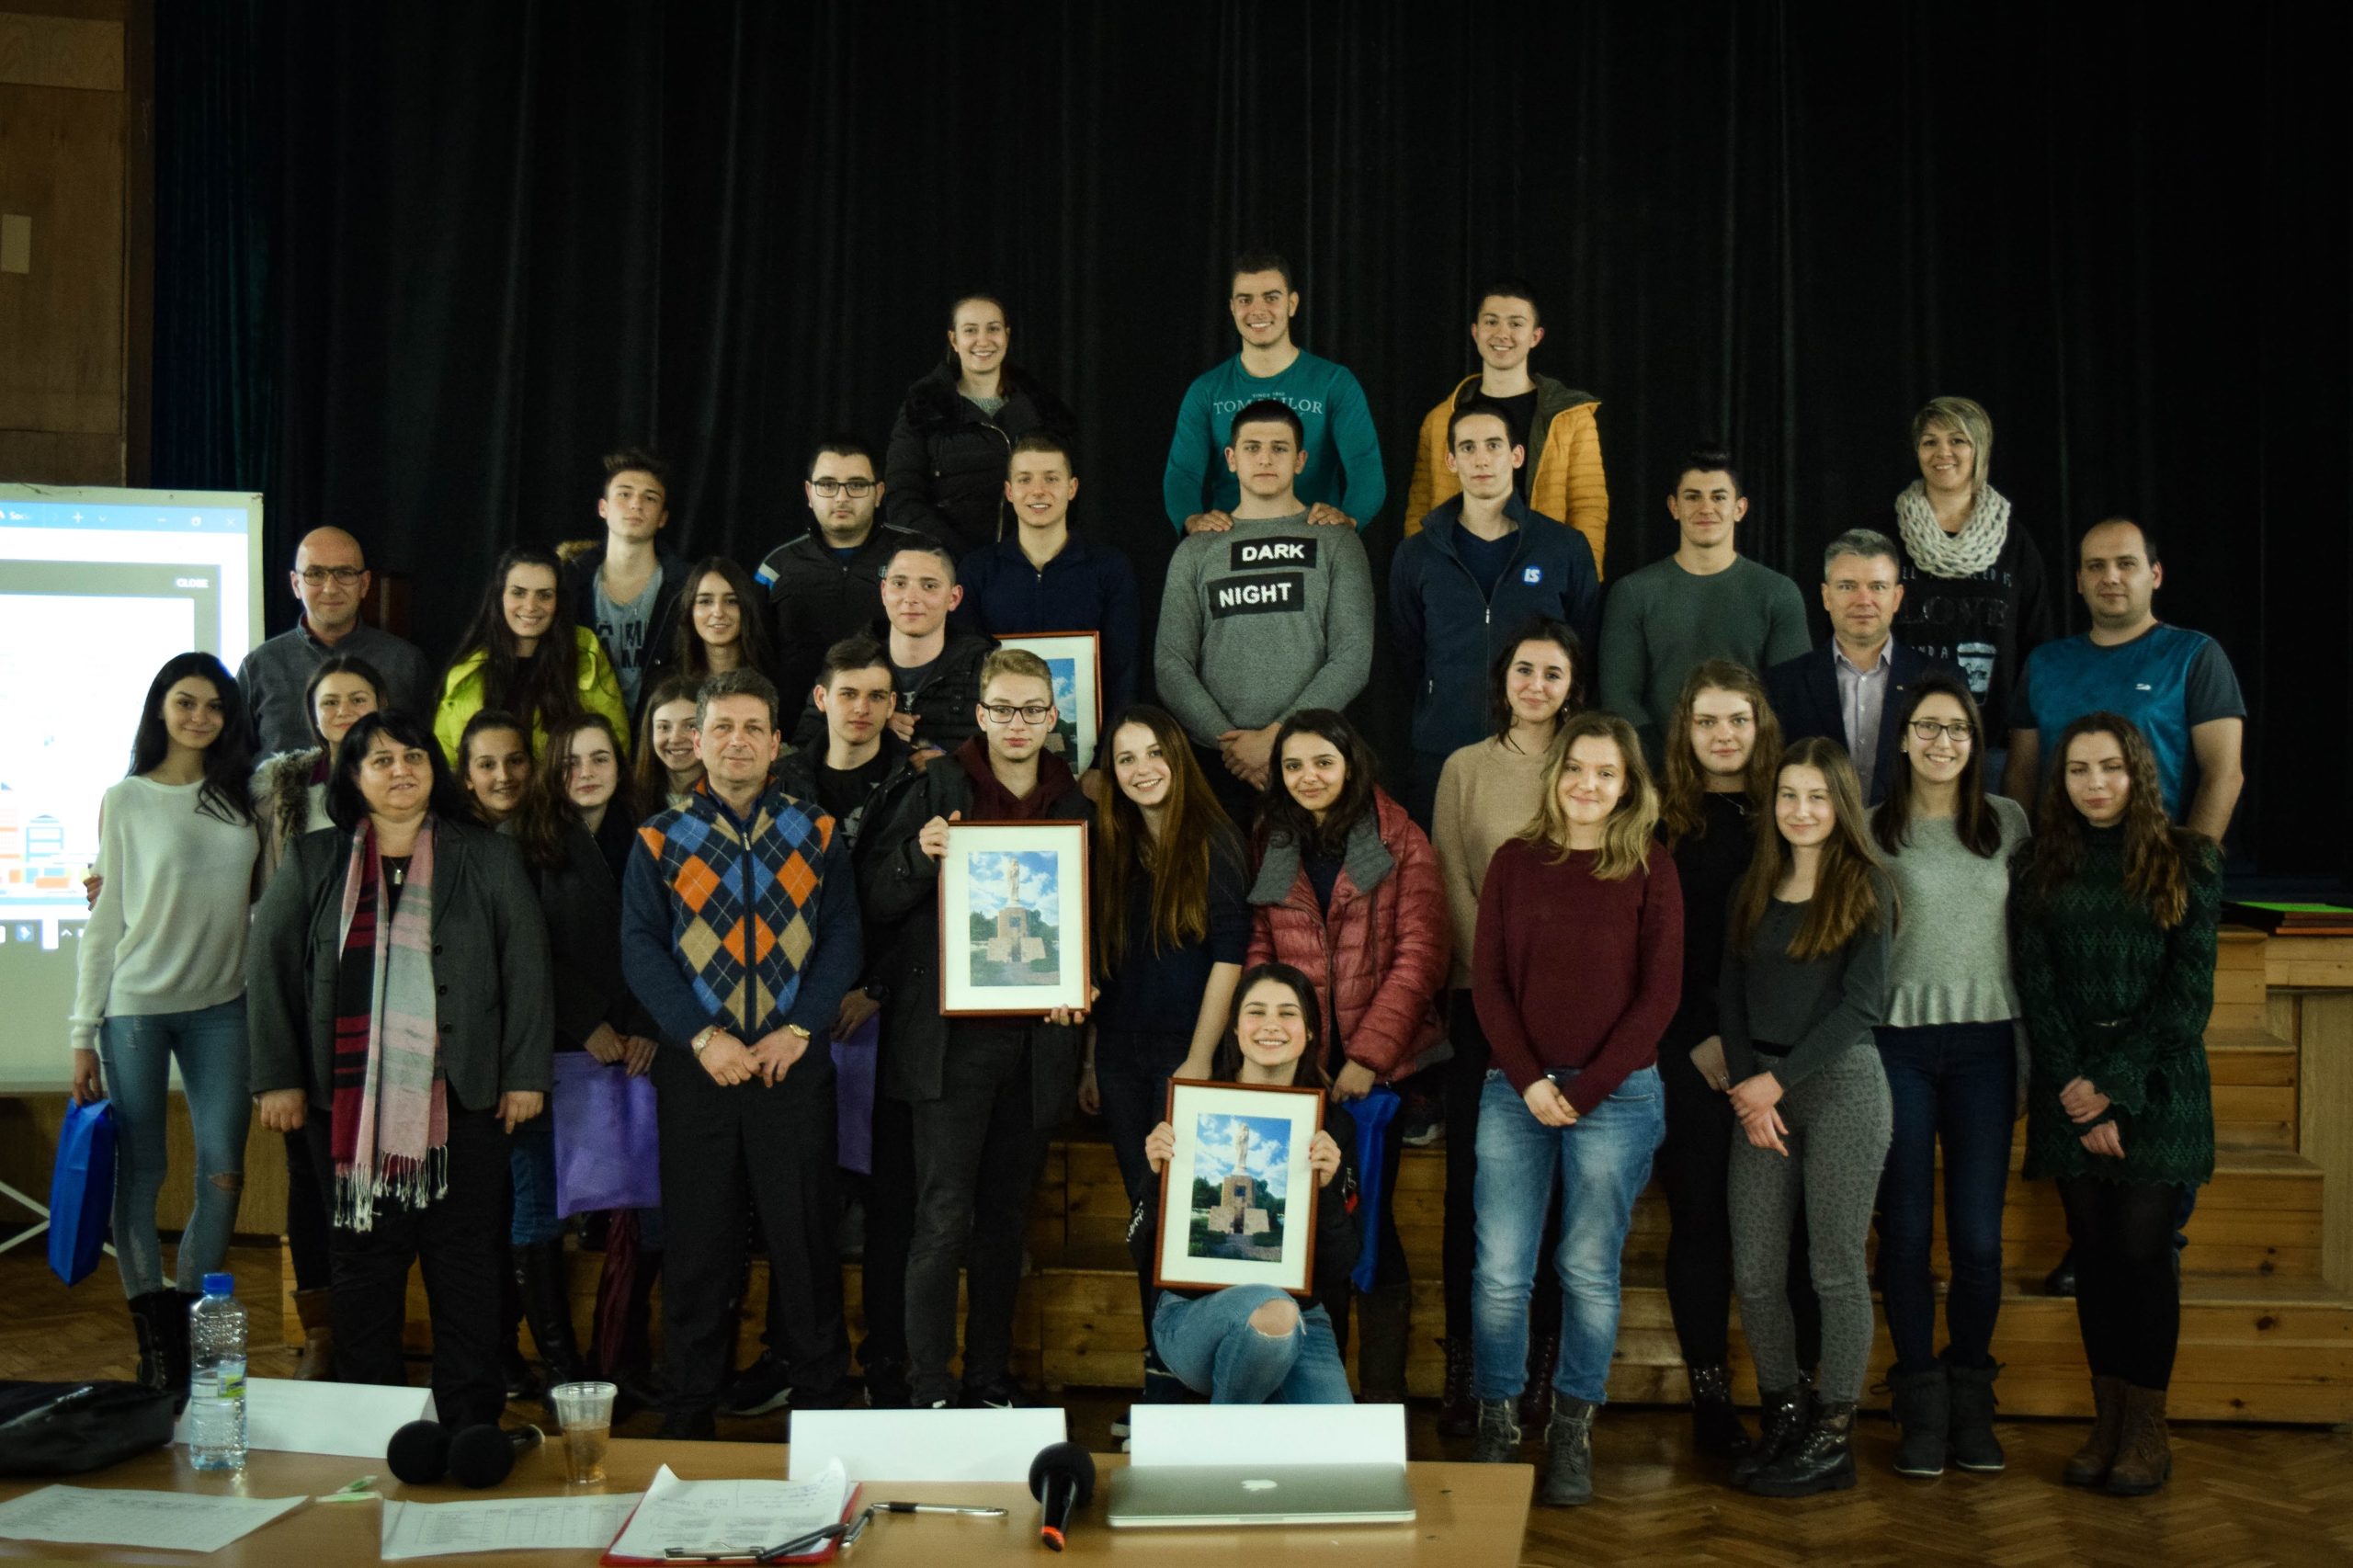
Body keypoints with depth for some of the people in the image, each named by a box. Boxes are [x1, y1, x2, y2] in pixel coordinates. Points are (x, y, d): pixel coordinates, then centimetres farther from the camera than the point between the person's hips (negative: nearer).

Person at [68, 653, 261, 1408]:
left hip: (221, 1007, 3)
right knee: (140, 1174, 1)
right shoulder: (126, 799, 1)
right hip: (137, 1005, -3)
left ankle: (191, 1329, 12)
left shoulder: (245, 797, 8)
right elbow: (103, 920, 0)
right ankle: (154, 1342, 10)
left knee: (223, 1172, -1)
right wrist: (84, 1034, -1)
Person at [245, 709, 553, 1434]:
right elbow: (269, 968, 8)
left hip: (460, 1096, -1)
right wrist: (278, 1077, 1)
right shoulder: (313, 864, 11)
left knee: (464, 1258, 1)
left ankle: (470, 1421, 8)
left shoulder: (486, 858, 7)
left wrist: (525, 1074, -3)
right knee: (363, 1259, 6)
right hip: (348, 1100, 1)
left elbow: (526, 967, 3)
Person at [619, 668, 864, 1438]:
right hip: (695, 1065, 0)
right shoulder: (659, 840, 5)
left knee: (805, 1232, 4)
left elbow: (842, 938, 2)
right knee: (696, 1239, 6)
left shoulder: (817, 834, 7)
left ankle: (821, 1396, 18)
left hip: (793, 1061, 0)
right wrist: (702, 1036, -12)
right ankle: (689, 1411, 19)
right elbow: (641, 948, -1)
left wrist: (798, 1030, -10)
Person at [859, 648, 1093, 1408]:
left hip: (1035, 1039, 4)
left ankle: (992, 1382, 21)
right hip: (951, 1037, -4)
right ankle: (928, 1392, 0)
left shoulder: (1074, 805, 11)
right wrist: (920, 854, -18)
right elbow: (878, 902, -1)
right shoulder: (938, 789, 1)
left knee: (1005, 1221, 11)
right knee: (944, 1217, -7)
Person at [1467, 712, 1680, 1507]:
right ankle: (1496, 1425, 14)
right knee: (1501, 1271, 0)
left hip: (1615, 1093, -1)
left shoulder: (1651, 870, 1)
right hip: (1516, 1090, 2)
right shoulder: (1514, 862, 6)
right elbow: (1488, 981, 4)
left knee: (1589, 1271, 5)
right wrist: (1530, 1080, -8)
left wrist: (1583, 1092, -8)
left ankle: (1573, 1432, 18)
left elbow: (1658, 995, -2)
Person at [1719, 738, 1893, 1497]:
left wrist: (1777, 1081, -10)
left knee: (1836, 1267, -1)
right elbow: (1730, 997, 10)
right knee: (1753, 1271, 4)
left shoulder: (1865, 888, -1)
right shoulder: (1755, 890, 13)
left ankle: (1832, 1438, 8)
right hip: (1759, 1091, 5)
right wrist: (1745, 1089, -3)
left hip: (1842, 1081, -5)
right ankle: (1782, 1419, 18)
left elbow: (1860, 1004, -8)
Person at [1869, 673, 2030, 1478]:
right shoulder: (1871, 829, 3)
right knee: (1906, 1230, 2)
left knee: (1979, 1235, 0)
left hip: (1984, 1041, 1)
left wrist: (2030, 1053, 7)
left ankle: (1972, 1400, 17)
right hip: (1897, 1041, -1)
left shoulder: (2007, 822, 8)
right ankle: (1921, 1404, 15)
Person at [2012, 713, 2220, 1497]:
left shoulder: (2187, 862, 1)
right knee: (2093, 1251, 5)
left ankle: (2147, 1427, 7)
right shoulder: (2040, 869, 6)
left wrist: (2115, 1084, -12)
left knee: (2142, 1250, -3)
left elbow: (2189, 993, -5)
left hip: (2157, 1085, -2)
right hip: (2071, 1086, 2)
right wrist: (2078, 1093, -9)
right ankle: (2107, 1421, 13)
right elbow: (2036, 990, 1)